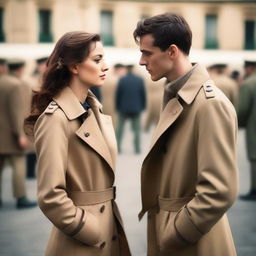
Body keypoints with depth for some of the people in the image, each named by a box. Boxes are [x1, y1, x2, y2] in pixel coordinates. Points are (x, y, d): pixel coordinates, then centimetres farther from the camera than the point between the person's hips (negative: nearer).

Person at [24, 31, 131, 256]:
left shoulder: (95, 109, 7)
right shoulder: (56, 119, -19)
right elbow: (50, 197, -22)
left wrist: (107, 227, 12)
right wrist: (93, 232, -15)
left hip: (110, 230, 8)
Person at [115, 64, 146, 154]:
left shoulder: (122, 80, -7)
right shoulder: (140, 80, -4)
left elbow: (118, 95, -4)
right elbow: (143, 95, -1)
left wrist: (117, 107, 6)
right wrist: (143, 107, 10)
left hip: (123, 109, -1)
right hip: (136, 109, 1)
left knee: (120, 128, 11)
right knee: (136, 129, 7)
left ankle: (117, 147, 6)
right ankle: (137, 149, 3)